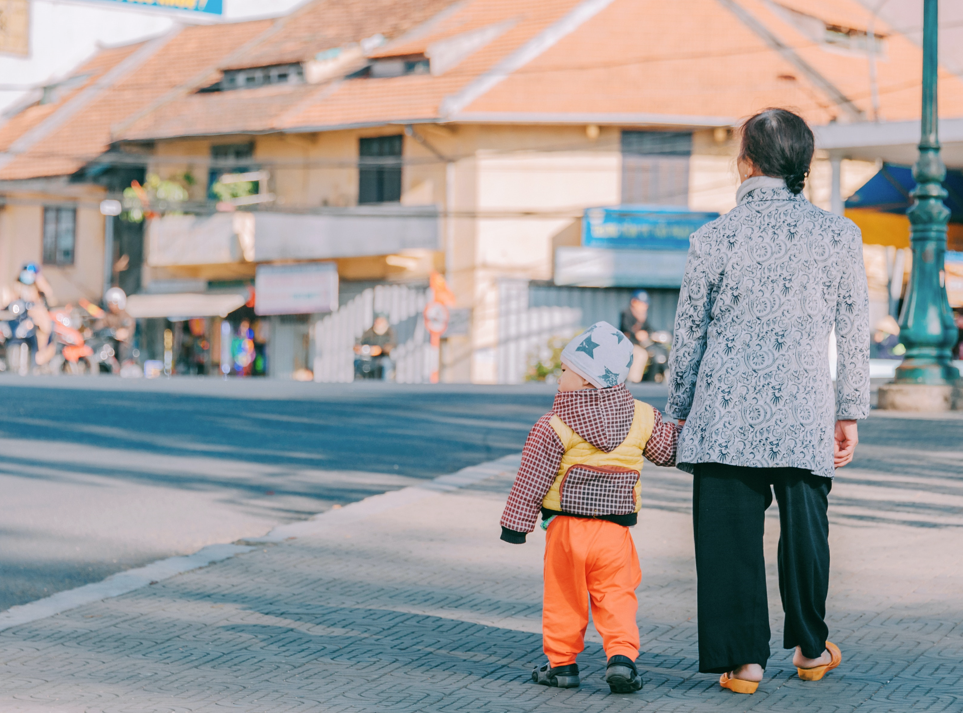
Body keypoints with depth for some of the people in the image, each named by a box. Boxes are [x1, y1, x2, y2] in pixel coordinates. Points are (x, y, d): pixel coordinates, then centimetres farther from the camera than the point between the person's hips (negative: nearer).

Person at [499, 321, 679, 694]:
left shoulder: (555, 426, -11)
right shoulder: (642, 417, 1)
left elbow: (533, 479, -8)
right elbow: (669, 450, 15)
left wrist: (515, 523, 0)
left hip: (566, 528, -2)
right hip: (615, 531, 2)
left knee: (563, 598, 11)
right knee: (616, 597, 8)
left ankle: (561, 663, 17)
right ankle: (621, 656, -8)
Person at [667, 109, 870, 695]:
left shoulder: (715, 237, -3)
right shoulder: (839, 235, 0)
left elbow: (689, 335, 4)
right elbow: (855, 335, 4)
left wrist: (681, 411, 15)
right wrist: (850, 414, 13)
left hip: (726, 412, -1)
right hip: (804, 414, 1)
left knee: (731, 535, 5)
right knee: (805, 530, 14)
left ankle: (744, 659, 6)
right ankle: (811, 649, 29)